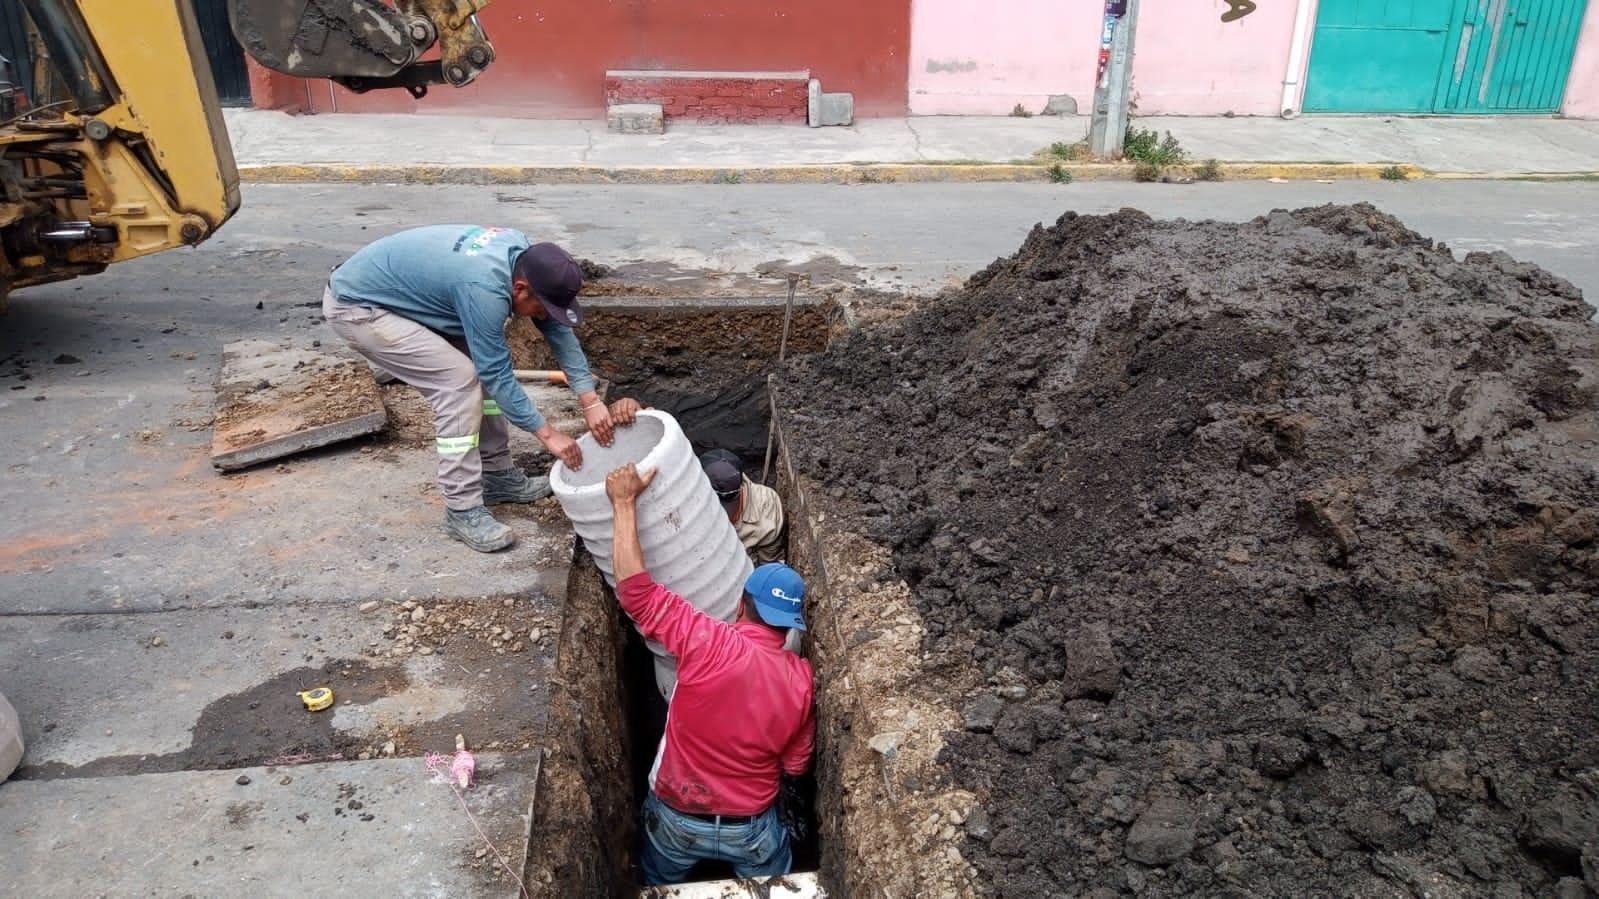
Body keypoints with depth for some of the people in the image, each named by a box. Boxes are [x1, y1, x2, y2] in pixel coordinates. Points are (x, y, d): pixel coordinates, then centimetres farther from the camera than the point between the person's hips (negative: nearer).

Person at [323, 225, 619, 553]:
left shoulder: (525, 255, -8)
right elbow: (498, 373, -25)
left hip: (399, 291, 9)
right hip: (356, 308, -9)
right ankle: (462, 510, -12)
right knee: (459, 379, -18)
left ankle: (496, 475, 15)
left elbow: (558, 330, -2)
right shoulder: (484, 288, -33)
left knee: (481, 366, 5)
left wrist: (590, 400, -7)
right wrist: (547, 433, -19)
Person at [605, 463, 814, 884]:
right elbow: (796, 765, -3)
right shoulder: (801, 678, -16)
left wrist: (624, 502, -22)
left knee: (661, 888, 31)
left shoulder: (709, 642, -28)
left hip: (676, 821, 0)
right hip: (752, 829, 1)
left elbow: (634, 588, -28)